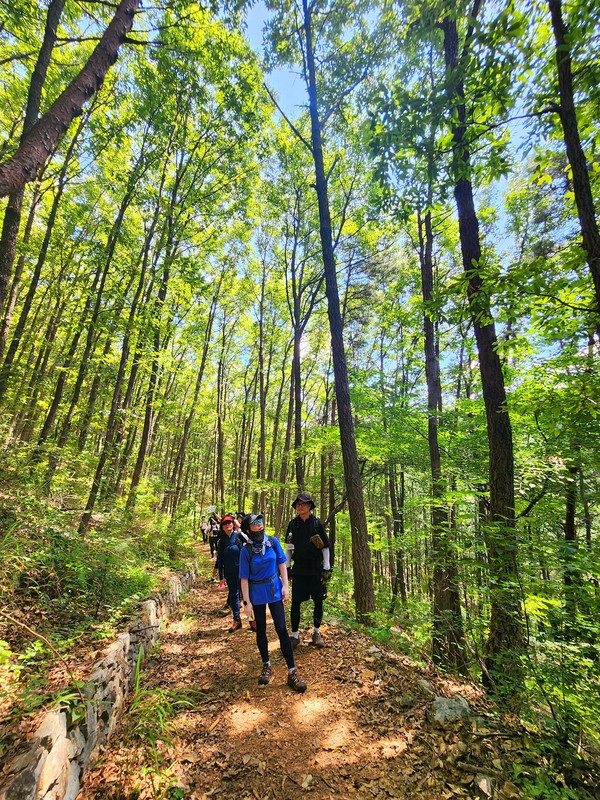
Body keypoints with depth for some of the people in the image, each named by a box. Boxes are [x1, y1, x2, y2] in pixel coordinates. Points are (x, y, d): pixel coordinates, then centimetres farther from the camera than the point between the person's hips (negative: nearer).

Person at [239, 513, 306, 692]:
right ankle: (266, 666, 35)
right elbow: (244, 577, -10)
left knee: (282, 629, -2)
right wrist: (247, 602, -8)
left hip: (274, 590, 1)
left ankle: (292, 672, 8)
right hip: (257, 594, -1)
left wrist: (285, 586, -5)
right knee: (261, 630, 15)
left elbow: (282, 563, -2)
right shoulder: (246, 550, -15)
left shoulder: (273, 541, -10)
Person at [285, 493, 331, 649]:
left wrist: (327, 568, -6)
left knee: (318, 602, 9)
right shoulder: (293, 524, -1)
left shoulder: (317, 523, -7)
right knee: (295, 602, 3)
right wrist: (287, 567, 4)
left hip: (316, 569, -1)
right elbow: (288, 547, 6)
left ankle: (316, 633, 29)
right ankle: (295, 635, 19)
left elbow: (325, 547, -3)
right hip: (298, 570, 1)